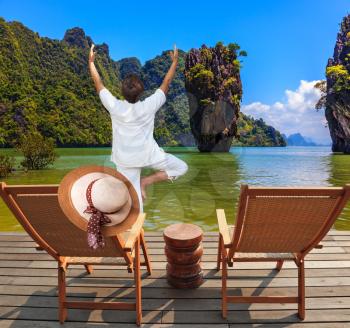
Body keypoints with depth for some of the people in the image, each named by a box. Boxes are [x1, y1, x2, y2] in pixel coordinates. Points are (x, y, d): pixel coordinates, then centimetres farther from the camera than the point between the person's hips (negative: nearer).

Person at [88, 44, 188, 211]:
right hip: (148, 154, -2)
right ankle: (146, 181, 2)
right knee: (181, 167, 14)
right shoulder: (149, 106, -18)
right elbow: (166, 84, -5)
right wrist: (174, 62, 7)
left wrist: (91, 62, 13)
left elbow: (98, 83, -1)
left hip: (124, 159, 2)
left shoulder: (114, 107, -16)